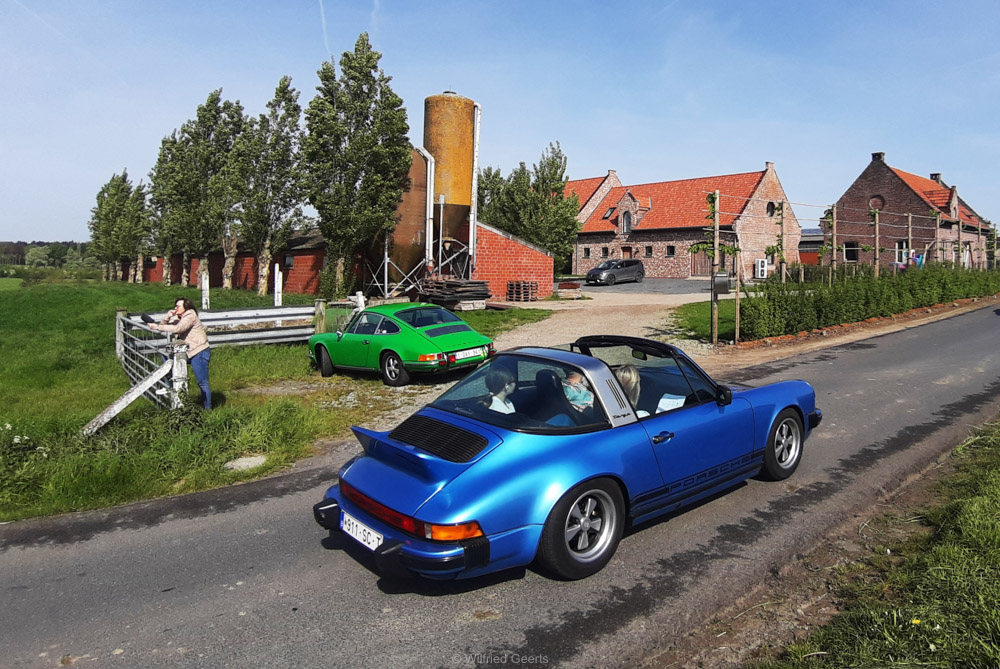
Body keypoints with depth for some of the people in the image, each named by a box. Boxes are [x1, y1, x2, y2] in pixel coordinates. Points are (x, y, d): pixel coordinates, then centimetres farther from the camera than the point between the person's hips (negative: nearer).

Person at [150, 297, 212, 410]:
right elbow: (163, 326, 10)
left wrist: (157, 327, -23)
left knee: (202, 382, -5)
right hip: (188, 352, 9)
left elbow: (177, 329, -28)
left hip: (199, 352, -9)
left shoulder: (190, 316, -13)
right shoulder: (178, 318, 14)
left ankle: (207, 409, 2)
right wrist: (167, 317, -7)